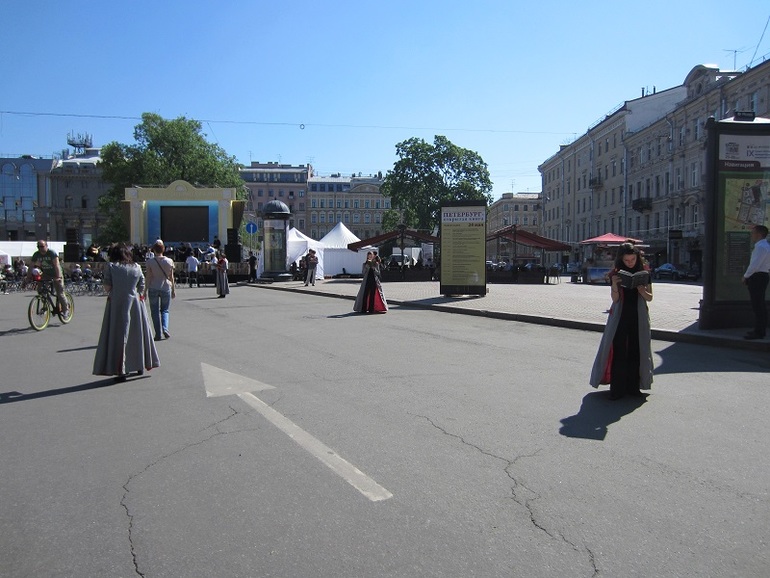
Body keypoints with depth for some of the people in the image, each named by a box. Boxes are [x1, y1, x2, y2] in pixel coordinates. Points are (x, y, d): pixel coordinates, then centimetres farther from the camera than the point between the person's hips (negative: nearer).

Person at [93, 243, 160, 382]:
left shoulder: (111, 267, -4)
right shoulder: (137, 267, 5)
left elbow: (107, 287, -6)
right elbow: (142, 288, 5)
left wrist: (116, 290, 13)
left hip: (117, 304, -3)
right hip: (135, 303, 4)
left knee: (119, 336, 0)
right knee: (137, 334, 15)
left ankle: (121, 371, -3)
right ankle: (140, 366, 26)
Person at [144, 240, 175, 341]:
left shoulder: (150, 262, -6)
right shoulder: (169, 261, -2)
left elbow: (149, 277, -6)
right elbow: (171, 277, 2)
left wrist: (145, 290, 1)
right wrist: (173, 289, 10)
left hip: (153, 288, -1)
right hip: (166, 288, 1)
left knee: (155, 311, 7)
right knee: (165, 310, 15)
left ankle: (158, 334, 4)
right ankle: (165, 328, -8)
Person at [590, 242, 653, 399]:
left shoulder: (644, 271, 2)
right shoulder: (616, 273, 0)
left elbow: (649, 297, 3)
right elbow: (615, 298, -3)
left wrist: (640, 288, -17)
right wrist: (615, 285, -22)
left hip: (639, 317, 1)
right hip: (620, 316, -1)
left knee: (635, 352, 3)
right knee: (618, 352, -5)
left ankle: (633, 387, 13)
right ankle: (617, 389, -1)